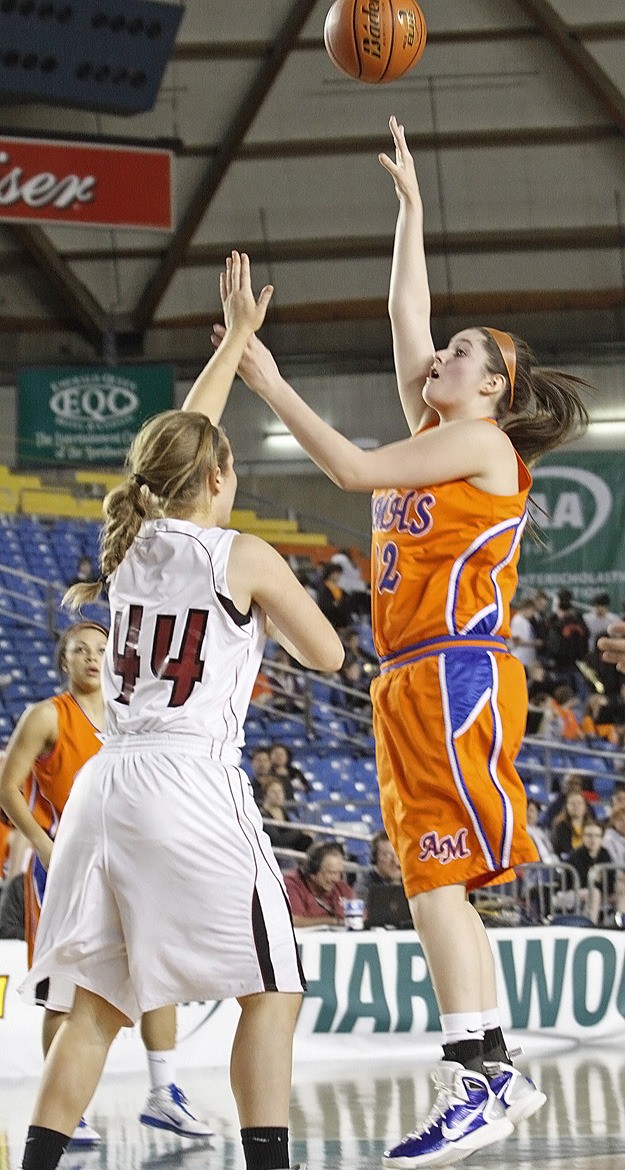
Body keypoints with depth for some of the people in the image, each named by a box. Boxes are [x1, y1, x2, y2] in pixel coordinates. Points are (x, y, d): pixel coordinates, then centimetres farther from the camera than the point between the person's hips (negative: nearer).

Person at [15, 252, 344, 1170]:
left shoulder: (134, 539, 12)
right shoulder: (243, 558, -4)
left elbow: (181, 440, 29)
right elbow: (326, 654, 6)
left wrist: (237, 336, 37)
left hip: (107, 782, 6)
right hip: (193, 786, -6)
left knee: (97, 1001, 11)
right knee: (272, 990, 2)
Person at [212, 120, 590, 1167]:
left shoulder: (480, 438, -4)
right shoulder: (434, 434, 19)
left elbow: (350, 467, -11)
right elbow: (405, 316, 25)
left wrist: (270, 383, -6)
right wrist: (410, 206, 29)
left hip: (457, 673, -9)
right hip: (411, 680, 9)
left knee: (435, 874, -17)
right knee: (434, 880, 7)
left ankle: (477, 1079, -22)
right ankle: (499, 1073, 9)